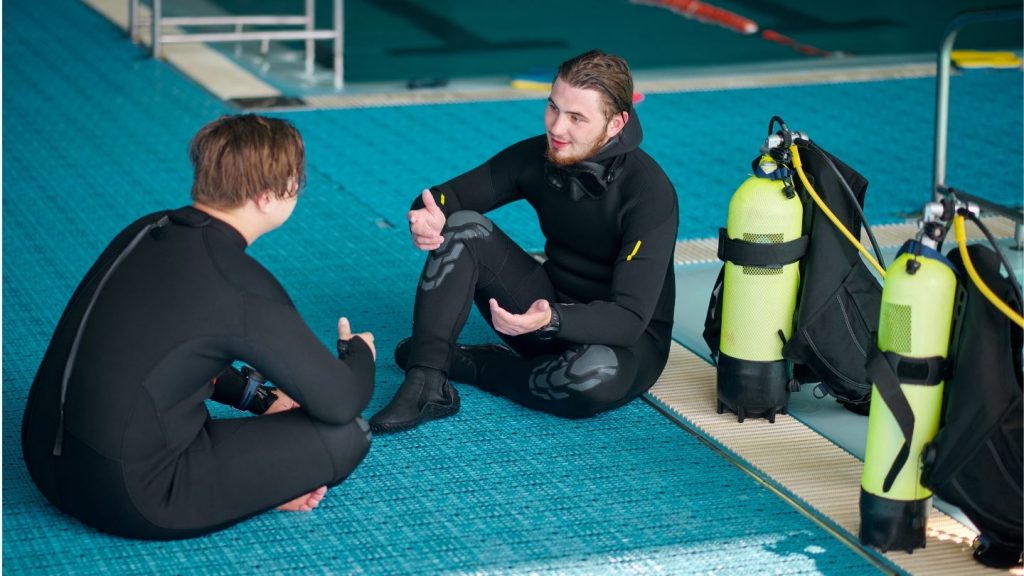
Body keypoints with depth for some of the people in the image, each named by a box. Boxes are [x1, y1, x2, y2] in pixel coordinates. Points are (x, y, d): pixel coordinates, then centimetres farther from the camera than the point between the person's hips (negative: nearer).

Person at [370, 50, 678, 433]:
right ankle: (426, 386, -25)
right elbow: (447, 197, -1)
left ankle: (465, 363, -13)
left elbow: (630, 318, -29)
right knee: (462, 227, -15)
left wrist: (551, 320, -47)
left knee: (596, 375, -41)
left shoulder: (650, 193, -24)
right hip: (551, 306, 5)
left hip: (627, 341, -5)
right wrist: (428, 216, -27)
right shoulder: (537, 156, -8)